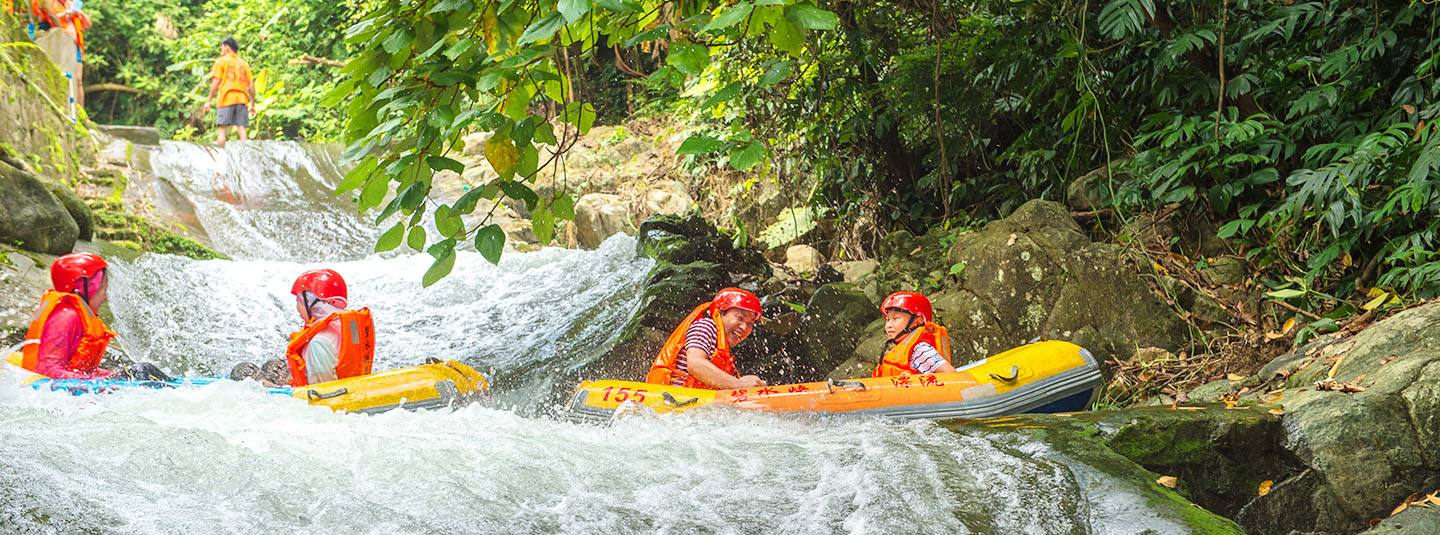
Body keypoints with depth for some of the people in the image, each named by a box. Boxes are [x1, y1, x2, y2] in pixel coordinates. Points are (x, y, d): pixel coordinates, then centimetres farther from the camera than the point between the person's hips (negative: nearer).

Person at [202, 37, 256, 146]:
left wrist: (209, 100, -2)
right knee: (242, 129, 0)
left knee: (222, 129, -4)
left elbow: (216, 82, -4)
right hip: (242, 99, 4)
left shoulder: (221, 61, 4)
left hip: (226, 99, -4)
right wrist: (252, 104, 15)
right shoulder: (244, 64, 15)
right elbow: (251, 85, 10)